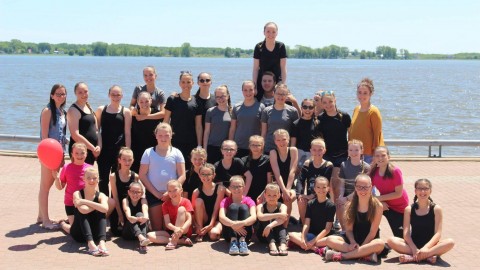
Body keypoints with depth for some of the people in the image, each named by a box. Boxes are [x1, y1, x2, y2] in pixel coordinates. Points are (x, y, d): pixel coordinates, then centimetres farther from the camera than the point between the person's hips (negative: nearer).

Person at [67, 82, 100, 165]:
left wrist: (99, 146, -1)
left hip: (91, 150, 8)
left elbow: (96, 130, 17)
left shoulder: (89, 107, 15)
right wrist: (93, 148, -14)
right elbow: (75, 135, -17)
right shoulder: (73, 110, -9)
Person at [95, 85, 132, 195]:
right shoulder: (101, 110, 8)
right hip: (104, 149, 1)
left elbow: (127, 133, 2)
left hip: (119, 150, -1)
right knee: (103, 179, 5)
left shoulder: (126, 112, 3)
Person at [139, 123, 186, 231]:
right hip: (153, 195, 0)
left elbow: (182, 176, 1)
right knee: (156, 229, 0)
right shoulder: (148, 152, 4)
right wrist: (156, 193, -7)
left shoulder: (176, 153, 5)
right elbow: (142, 175, 0)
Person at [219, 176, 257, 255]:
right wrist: (233, 224, -39)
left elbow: (254, 217, -20)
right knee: (233, 206, -21)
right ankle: (233, 241, -34)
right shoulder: (225, 201, 2)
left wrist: (241, 223, -41)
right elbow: (221, 217, -19)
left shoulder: (248, 201, 0)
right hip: (229, 233, 0)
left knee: (244, 207, -21)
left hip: (244, 233, 0)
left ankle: (242, 240, -33)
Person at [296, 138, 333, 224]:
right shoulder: (307, 163, 2)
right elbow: (300, 180, -7)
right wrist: (299, 194, -24)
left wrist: (313, 195, -25)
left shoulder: (328, 165, -6)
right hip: (309, 198, 2)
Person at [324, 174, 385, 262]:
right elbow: (348, 229, -1)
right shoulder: (351, 205, 1)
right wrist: (353, 243, -21)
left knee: (380, 244, -37)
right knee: (330, 240, -21)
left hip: (369, 241, -2)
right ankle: (366, 254, -30)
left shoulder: (377, 206, -8)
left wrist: (360, 247, -17)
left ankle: (342, 255, -33)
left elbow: (373, 232, -10)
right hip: (353, 240, 3)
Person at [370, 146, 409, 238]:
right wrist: (380, 203, -24)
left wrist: (379, 198, -24)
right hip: (385, 204, 4)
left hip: (400, 207, -4)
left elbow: (399, 193, -23)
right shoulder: (373, 172, -10)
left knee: (400, 236, 1)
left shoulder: (395, 171, -25)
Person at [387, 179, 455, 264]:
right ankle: (428, 256, -32)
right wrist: (414, 249, -22)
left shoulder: (436, 209, 0)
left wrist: (426, 248, -24)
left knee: (450, 242, -30)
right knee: (391, 240, -24)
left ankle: (411, 257, -35)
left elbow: (438, 233, -9)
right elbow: (406, 233, -5)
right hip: (413, 244, 1)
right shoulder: (409, 209, 3)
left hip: (430, 245, -1)